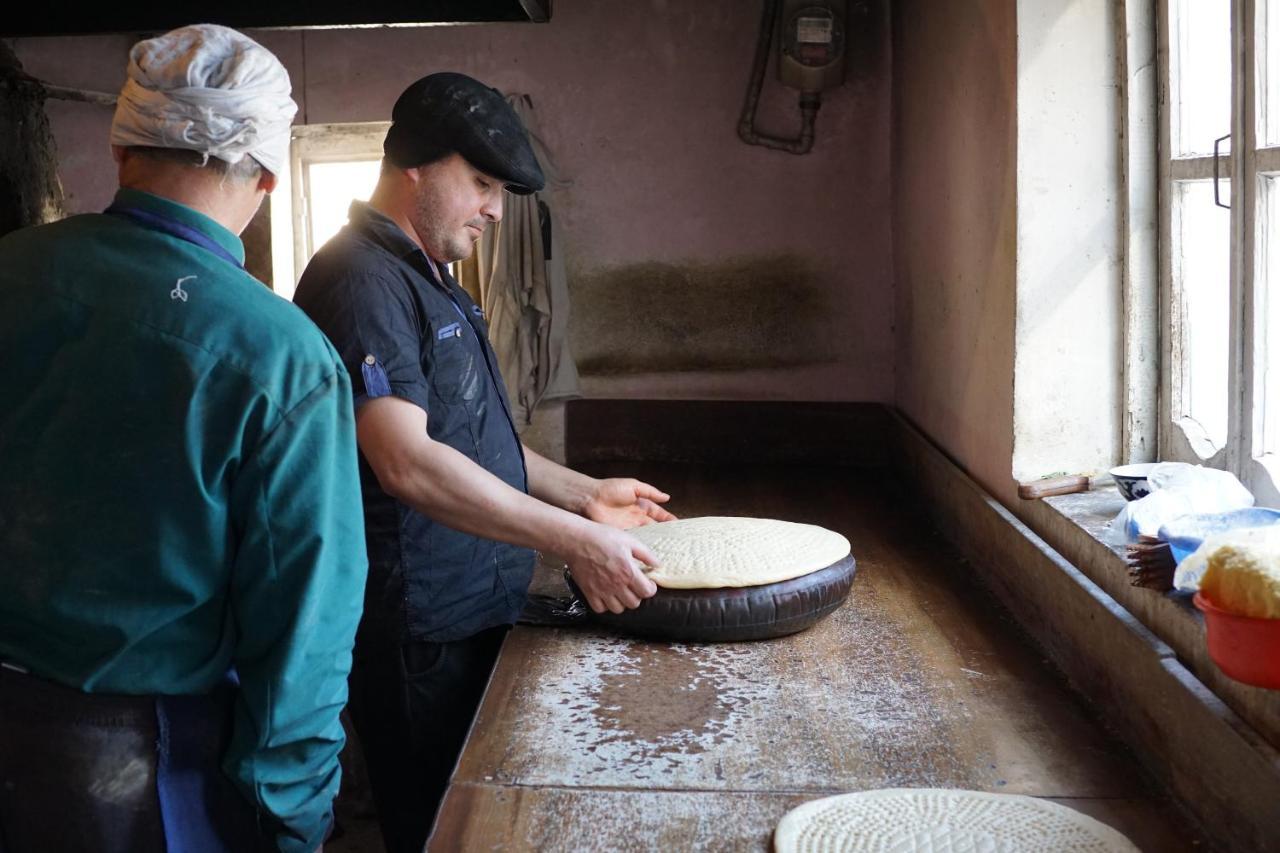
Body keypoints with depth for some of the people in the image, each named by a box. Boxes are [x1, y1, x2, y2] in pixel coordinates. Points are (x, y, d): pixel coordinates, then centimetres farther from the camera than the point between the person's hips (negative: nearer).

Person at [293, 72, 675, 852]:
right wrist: (573, 539, -26)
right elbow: (407, 463, -28)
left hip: (473, 613, 10)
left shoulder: (431, 279, 15)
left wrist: (583, 491, 17)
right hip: (419, 633, -10)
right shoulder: (363, 280, -18)